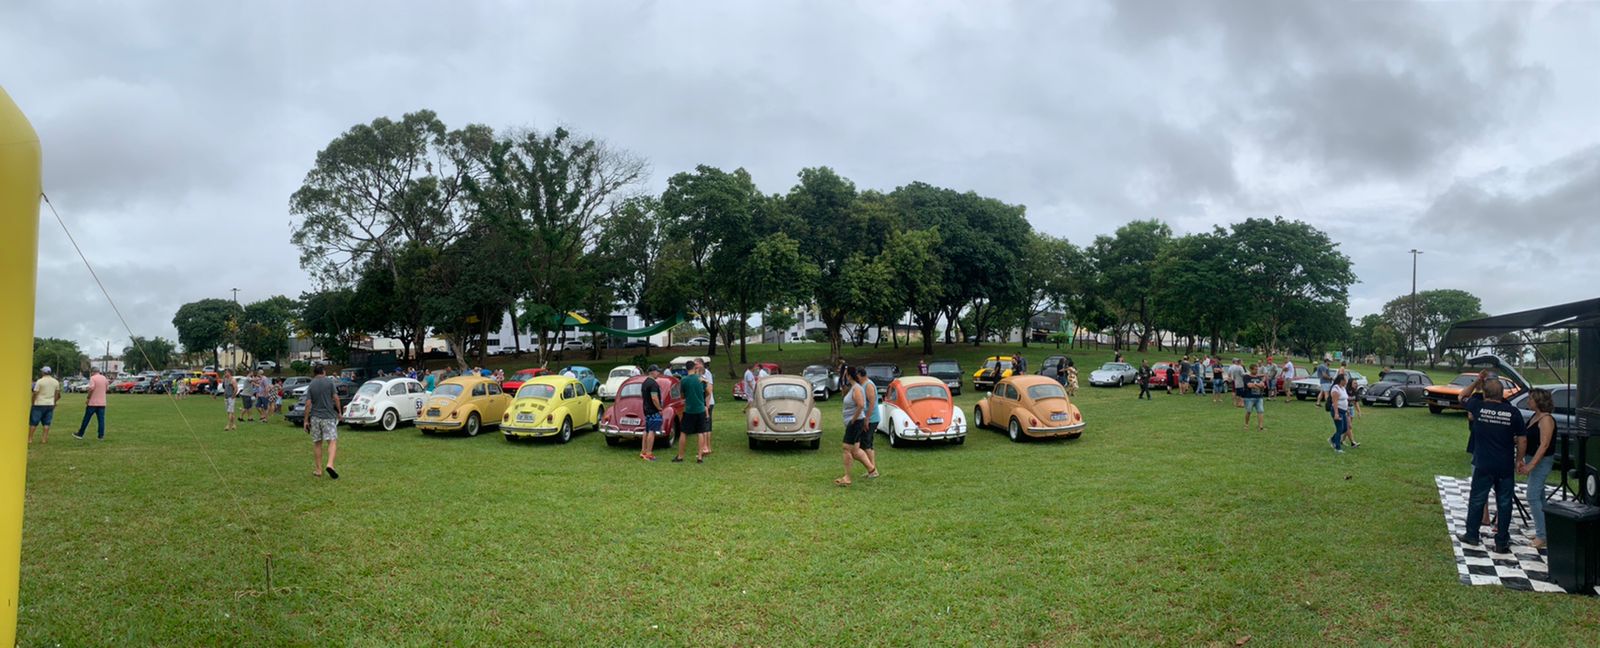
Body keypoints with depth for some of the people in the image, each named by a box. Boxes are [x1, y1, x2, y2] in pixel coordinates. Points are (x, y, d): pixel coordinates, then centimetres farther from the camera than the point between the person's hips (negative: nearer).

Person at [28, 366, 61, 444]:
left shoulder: (40, 381, -11)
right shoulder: (56, 382, 5)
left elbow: (35, 394, -9)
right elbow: (57, 394, 11)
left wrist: (32, 403, 2)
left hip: (39, 404, -4)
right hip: (50, 404, 4)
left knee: (33, 422, 4)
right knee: (47, 423, 6)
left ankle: (30, 439, 5)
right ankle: (44, 439, 4)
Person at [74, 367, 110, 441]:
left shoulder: (93, 378, -9)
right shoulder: (104, 378, 9)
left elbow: (91, 389, -19)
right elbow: (107, 388, 15)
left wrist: (88, 398, -10)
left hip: (93, 403, -5)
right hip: (102, 403, 5)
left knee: (86, 419, 6)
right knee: (101, 419, 4)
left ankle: (80, 434, 14)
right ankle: (101, 435, 2)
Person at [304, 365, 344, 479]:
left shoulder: (310, 385, 4)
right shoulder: (329, 382, -3)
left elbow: (308, 404, -1)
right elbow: (335, 398, -6)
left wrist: (306, 420, 3)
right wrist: (339, 411, 6)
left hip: (315, 417, 3)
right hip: (328, 416, -3)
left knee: (317, 443, 11)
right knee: (332, 441, -4)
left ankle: (319, 470, 14)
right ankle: (330, 464, -25)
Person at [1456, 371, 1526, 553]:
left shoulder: (1478, 407, -8)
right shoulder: (1513, 412, -6)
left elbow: (1462, 397, 13)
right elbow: (1522, 439, 0)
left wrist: (1477, 381, 18)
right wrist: (1519, 460, 11)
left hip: (1483, 464, -1)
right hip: (1506, 466, 1)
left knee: (1477, 500, 11)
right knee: (1504, 503, 8)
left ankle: (1471, 535, 21)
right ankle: (1501, 542, 11)